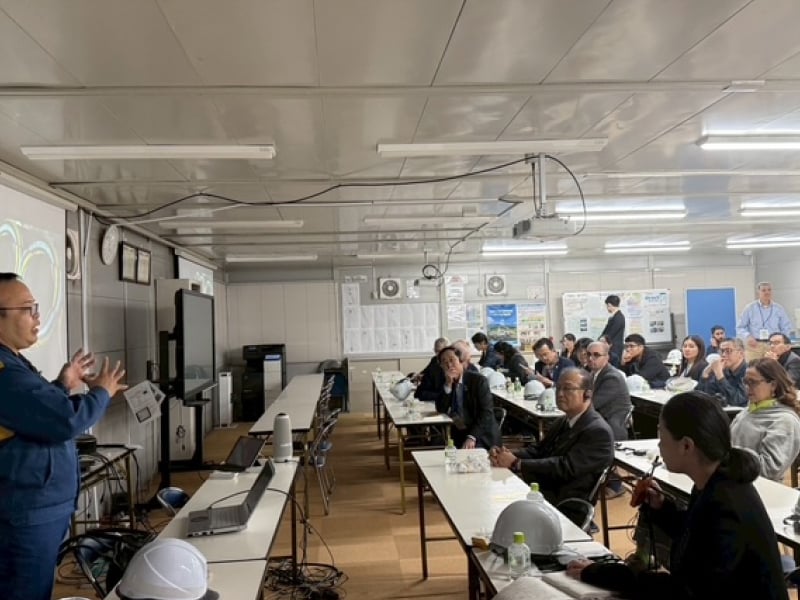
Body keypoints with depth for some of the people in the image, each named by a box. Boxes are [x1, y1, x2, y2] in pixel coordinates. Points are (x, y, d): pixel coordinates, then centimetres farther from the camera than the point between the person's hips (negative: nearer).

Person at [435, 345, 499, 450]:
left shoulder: (478, 380, -10)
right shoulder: (444, 383, 4)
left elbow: (486, 413, -15)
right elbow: (441, 411, -4)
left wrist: (472, 437, -27)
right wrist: (448, 385, -15)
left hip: (481, 434, -5)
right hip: (457, 435, 5)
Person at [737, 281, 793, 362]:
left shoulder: (779, 309, 10)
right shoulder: (749, 308, 4)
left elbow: (787, 328, 14)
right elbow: (740, 327, 6)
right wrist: (747, 336, -12)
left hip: (773, 346, 2)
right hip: (753, 345, -1)